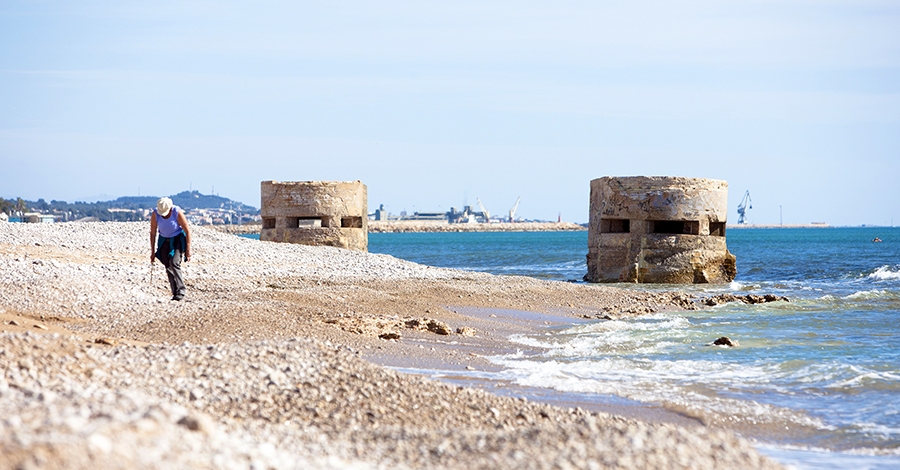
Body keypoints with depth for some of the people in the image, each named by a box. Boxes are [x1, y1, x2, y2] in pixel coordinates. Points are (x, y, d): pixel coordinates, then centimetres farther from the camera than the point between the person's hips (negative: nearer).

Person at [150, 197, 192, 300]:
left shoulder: (177, 212, -25)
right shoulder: (155, 214, -17)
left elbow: (187, 231, -15)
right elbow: (152, 233, -6)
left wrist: (188, 250, -15)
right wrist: (152, 251, -4)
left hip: (178, 239, -4)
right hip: (164, 240, 4)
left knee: (174, 263, -22)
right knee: (168, 267, 0)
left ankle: (180, 291, -21)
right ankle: (175, 293, 7)